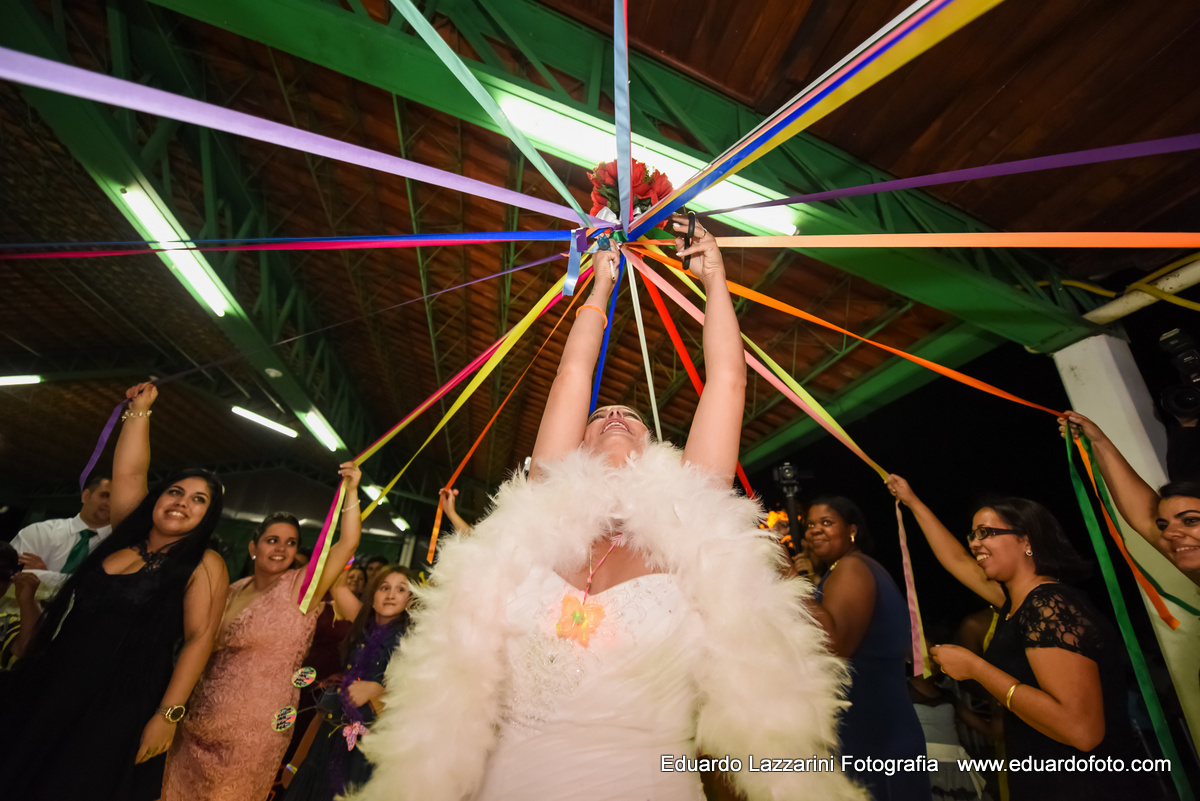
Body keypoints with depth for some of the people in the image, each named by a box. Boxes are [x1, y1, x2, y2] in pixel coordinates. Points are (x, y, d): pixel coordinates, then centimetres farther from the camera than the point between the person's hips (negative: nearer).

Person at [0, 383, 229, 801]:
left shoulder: (205, 564, -11)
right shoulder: (127, 536, 5)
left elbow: (199, 639, -15)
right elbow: (128, 471, 5)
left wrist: (168, 715, -18)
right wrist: (140, 408, 4)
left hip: (119, 709, -5)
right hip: (47, 691, 5)